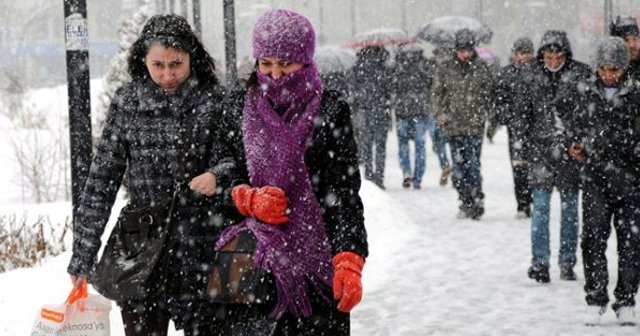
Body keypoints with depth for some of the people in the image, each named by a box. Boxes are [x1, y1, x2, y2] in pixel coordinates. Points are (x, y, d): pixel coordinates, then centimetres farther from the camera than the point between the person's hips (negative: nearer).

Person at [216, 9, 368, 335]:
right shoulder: (238, 107, 8)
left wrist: (349, 262, -16)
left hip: (316, 255, -2)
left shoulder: (330, 111, 0)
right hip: (252, 257, 2)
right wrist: (248, 198, -8)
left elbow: (345, 194, -5)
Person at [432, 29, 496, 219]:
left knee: (472, 165, -12)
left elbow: (490, 95, 10)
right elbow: (437, 93, 13)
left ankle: (477, 201, -7)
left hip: (475, 125, -2)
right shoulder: (445, 69, 6)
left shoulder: (482, 69, 3)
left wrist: (492, 119, 6)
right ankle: (466, 202, 12)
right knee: (458, 167, 4)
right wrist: (441, 113, -1)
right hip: (453, 125, 2)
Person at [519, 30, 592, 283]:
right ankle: (539, 262, -2)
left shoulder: (581, 74, -3)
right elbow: (522, 112, 9)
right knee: (540, 207, -4)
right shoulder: (531, 76, 3)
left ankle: (567, 263, 15)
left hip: (571, 151, -1)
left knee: (570, 209, 8)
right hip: (540, 150, 1)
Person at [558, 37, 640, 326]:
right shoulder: (583, 94, 5)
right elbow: (575, 129, 22)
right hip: (595, 178, 1)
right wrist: (577, 148, 10)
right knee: (594, 239, -3)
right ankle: (595, 301, 4)